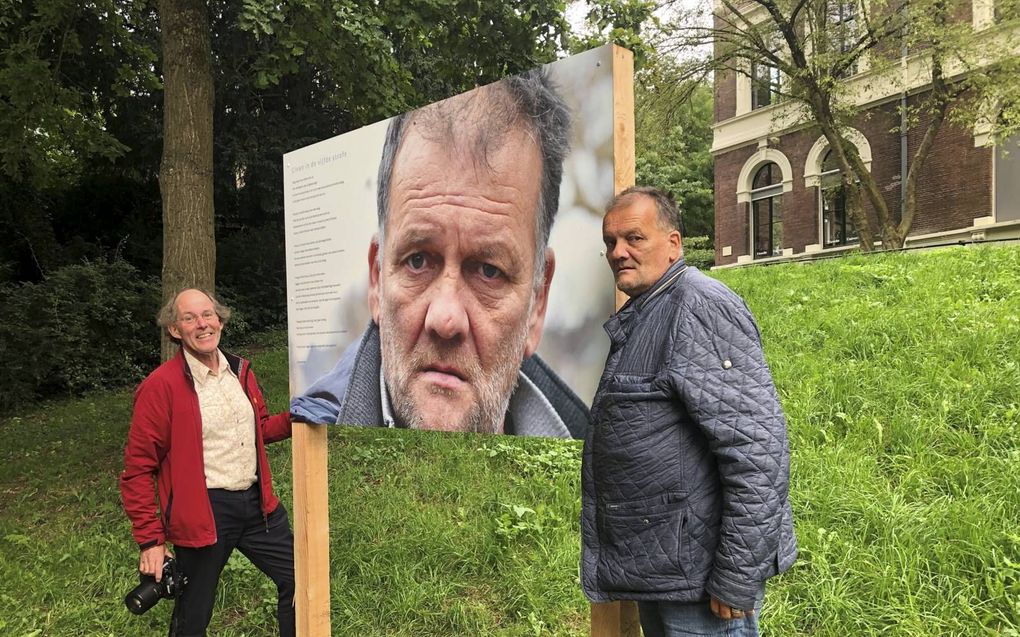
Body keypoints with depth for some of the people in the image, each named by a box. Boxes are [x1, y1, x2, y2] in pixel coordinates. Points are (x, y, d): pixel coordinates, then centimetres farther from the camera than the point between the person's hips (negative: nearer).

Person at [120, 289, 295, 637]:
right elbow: (138, 469, -10)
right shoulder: (161, 385, -13)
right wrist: (150, 540, -11)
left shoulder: (240, 370, 6)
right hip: (203, 513, -5)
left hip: (258, 503, 6)